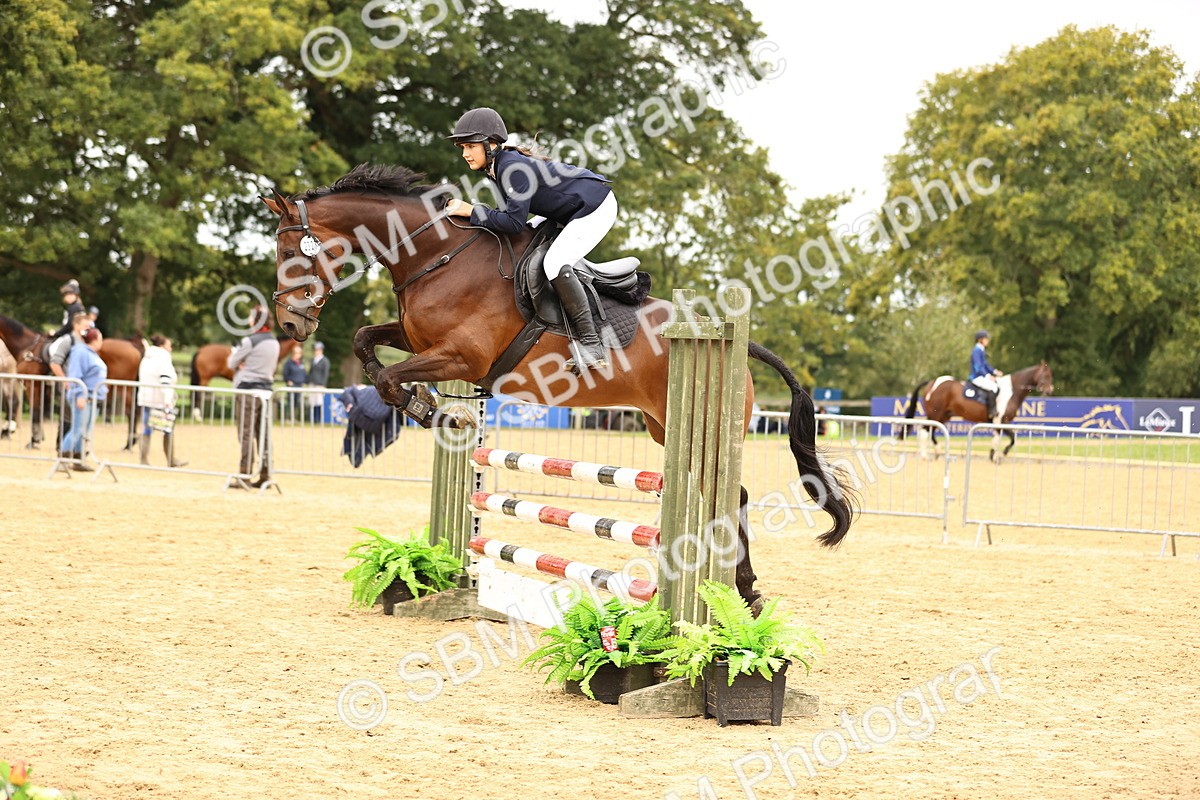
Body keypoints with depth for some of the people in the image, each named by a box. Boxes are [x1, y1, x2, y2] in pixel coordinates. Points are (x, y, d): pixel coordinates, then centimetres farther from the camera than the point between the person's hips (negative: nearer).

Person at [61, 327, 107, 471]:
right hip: (83, 398, -10)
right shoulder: (81, 352, -11)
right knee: (78, 430, -13)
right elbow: (75, 375, -17)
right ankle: (62, 458, -12)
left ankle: (78, 461, 11)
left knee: (85, 432, 9)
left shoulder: (93, 355, 19)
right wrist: (80, 395, -23)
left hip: (92, 398, 10)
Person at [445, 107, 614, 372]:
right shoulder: (497, 166, 6)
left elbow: (515, 222, -27)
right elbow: (514, 213, 12)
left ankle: (591, 346, -22)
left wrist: (471, 211, -23)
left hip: (595, 208, -11)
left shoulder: (512, 167, -24)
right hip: (574, 212, 11)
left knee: (555, 263, -24)